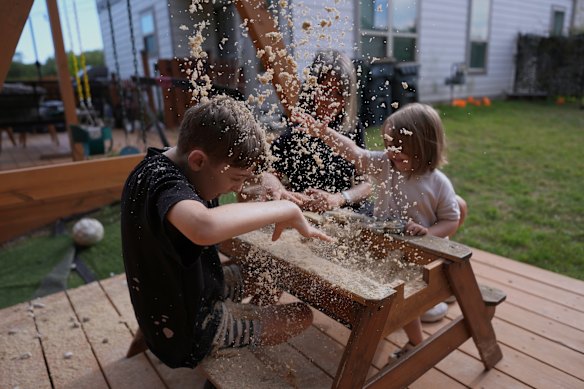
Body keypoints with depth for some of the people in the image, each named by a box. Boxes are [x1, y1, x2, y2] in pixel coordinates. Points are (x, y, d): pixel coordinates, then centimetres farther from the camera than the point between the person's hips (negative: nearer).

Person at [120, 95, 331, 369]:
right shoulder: (165, 183, -34)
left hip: (171, 298, 9)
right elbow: (205, 228, -58)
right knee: (301, 316, 3)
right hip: (189, 331, -8)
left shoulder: (157, 163, -5)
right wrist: (286, 210, -43)